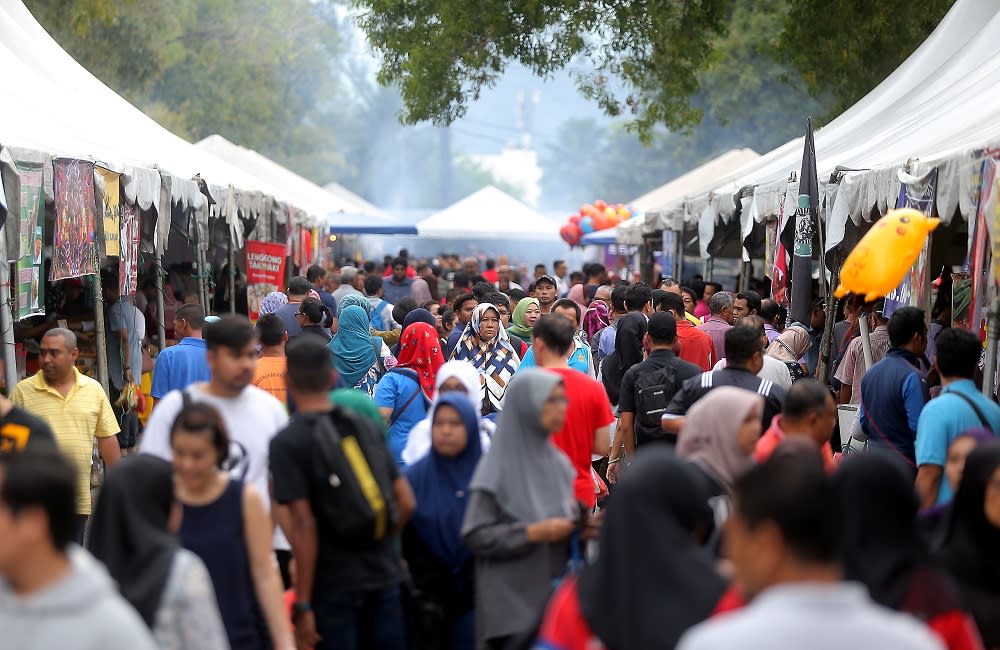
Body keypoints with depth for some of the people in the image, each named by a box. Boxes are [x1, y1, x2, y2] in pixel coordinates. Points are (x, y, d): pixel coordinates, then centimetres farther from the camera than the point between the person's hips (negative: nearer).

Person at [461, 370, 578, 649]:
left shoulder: (560, 464, 8)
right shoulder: (498, 468, -8)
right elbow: (474, 536, -12)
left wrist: (580, 527, -4)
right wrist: (532, 533, -19)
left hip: (554, 597, 5)